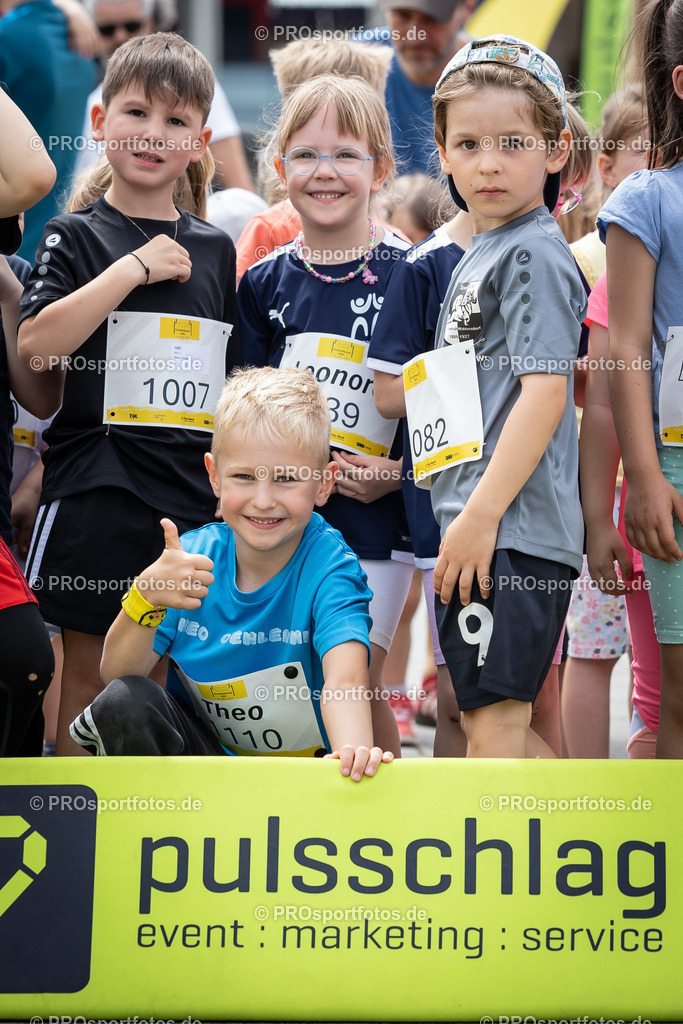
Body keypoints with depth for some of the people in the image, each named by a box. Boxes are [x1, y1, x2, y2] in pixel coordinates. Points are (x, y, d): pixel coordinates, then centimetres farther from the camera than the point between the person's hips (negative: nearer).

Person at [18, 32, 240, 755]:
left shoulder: (214, 251, 12)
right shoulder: (76, 236, -1)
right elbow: (33, 346, -17)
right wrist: (134, 268, -15)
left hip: (191, 496, 4)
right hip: (96, 496, -4)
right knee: (90, 672, 1)